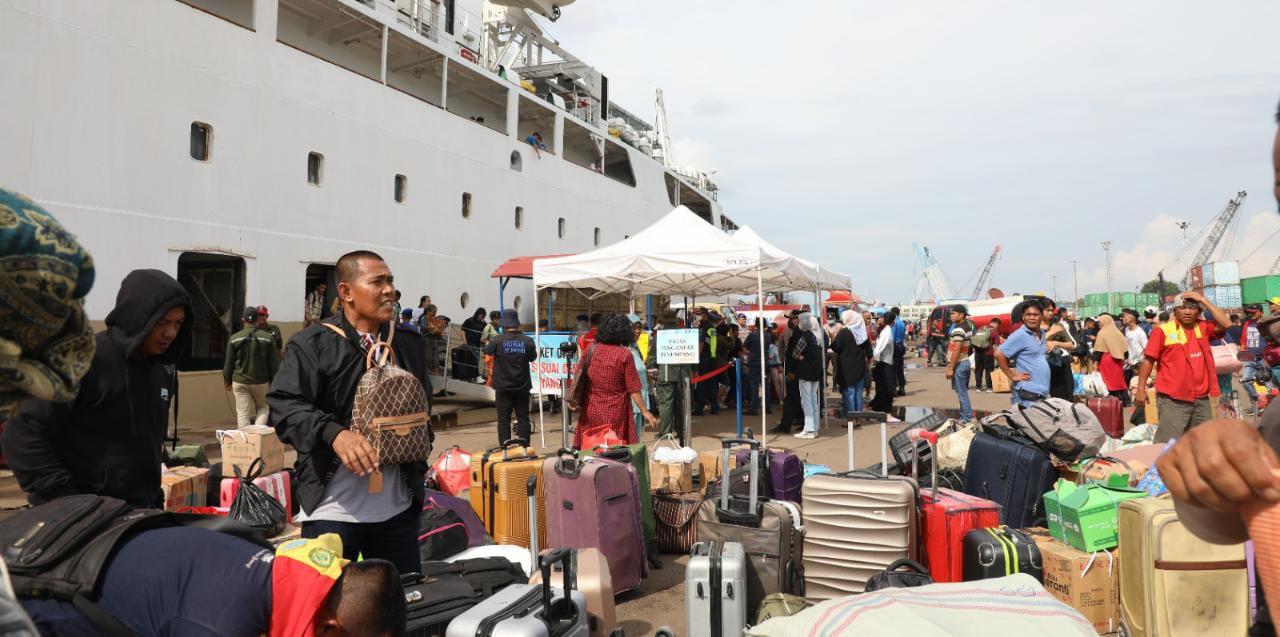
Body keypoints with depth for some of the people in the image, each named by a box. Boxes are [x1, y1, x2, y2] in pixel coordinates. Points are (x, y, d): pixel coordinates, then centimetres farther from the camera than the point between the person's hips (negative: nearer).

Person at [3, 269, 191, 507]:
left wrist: (153, 493, 15)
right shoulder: (86, 360, -16)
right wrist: (67, 503, -20)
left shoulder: (161, 368, 7)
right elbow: (21, 434, -17)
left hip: (139, 514, 7)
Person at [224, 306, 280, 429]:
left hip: (240, 382, 0)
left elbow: (228, 363, 2)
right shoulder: (268, 337, -6)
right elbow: (273, 363, -2)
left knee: (242, 414, 5)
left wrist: (227, 381, 15)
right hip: (261, 382, 0)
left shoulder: (234, 338, -4)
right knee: (263, 408, 18)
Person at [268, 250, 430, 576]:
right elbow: (284, 405, -15)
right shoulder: (312, 344, -6)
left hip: (398, 508, 5)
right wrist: (334, 433, -30)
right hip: (332, 509, -5)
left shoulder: (410, 345, 12)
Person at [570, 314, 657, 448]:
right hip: (615, 416, -4)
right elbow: (634, 389, -10)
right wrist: (644, 411, -3)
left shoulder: (590, 351, 2)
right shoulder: (624, 355, -10)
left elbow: (578, 380, 10)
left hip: (590, 413, 4)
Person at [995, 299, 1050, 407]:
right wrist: (1012, 376, -15)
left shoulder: (1042, 333, 12)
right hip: (1027, 394, -9)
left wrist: (1047, 348, 12)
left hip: (1042, 393, 9)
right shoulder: (1020, 335, -13)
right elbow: (999, 354, -19)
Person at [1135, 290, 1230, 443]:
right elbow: (1149, 360, -6)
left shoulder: (1203, 328, 8)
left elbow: (1226, 324, -8)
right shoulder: (1163, 330, -7)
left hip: (1201, 399, 6)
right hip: (1173, 400, -5)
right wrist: (1140, 388, -9)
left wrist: (1203, 300, -7)